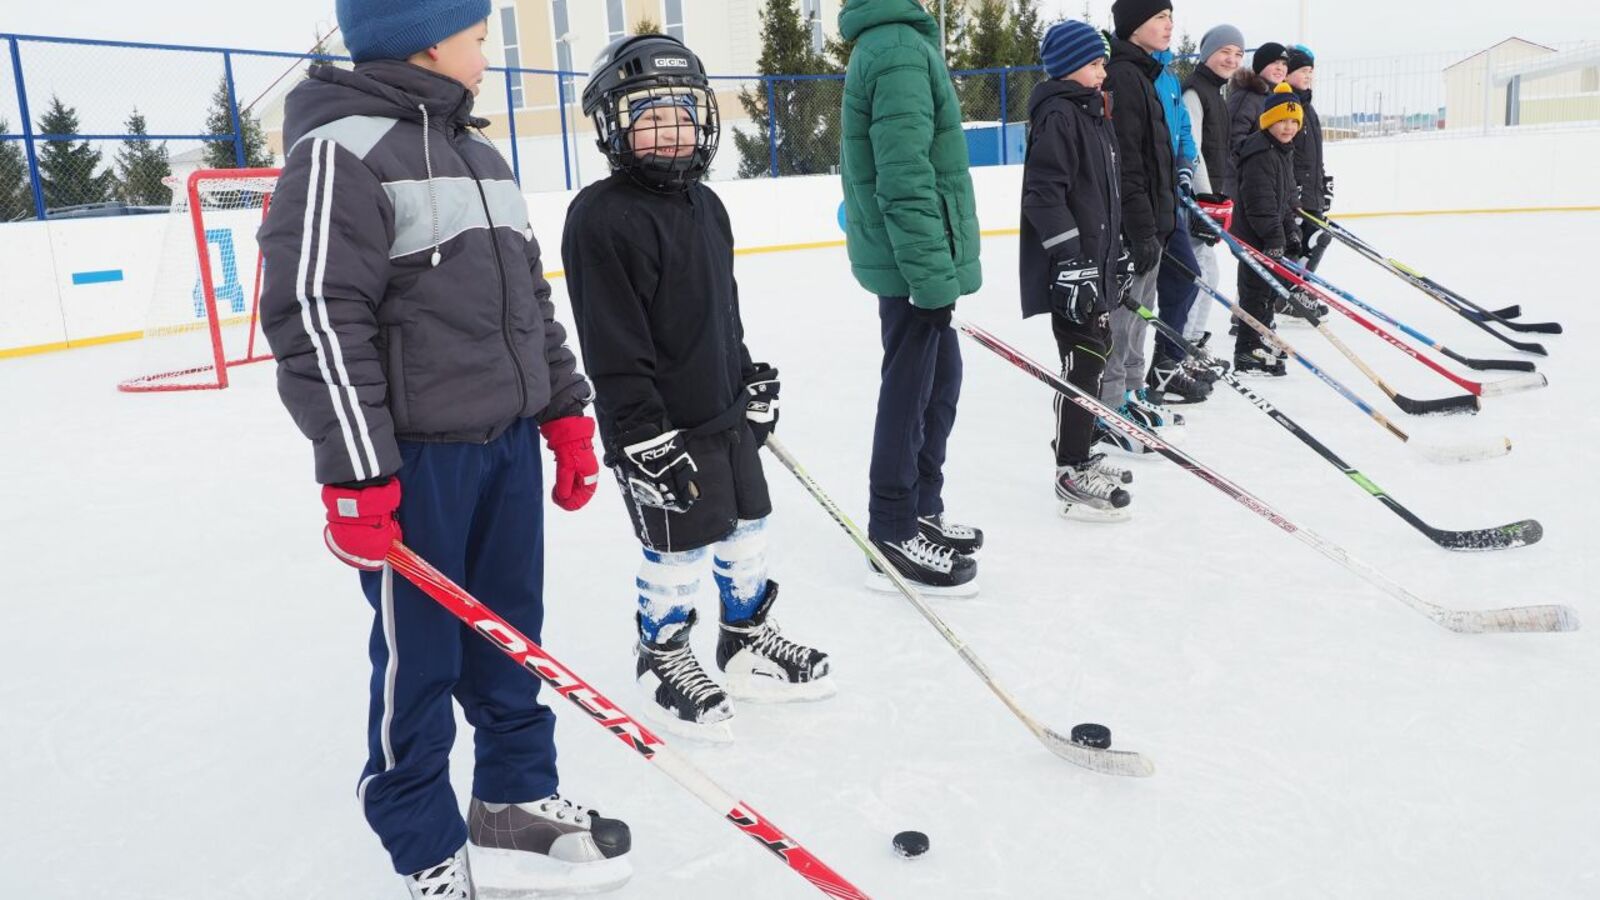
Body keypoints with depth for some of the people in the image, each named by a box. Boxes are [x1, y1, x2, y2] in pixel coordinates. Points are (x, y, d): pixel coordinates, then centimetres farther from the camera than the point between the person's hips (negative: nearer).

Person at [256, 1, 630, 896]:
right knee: (419, 659, 5)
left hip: (508, 439, 8)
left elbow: (531, 295, 20)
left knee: (507, 637, 16)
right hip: (414, 458, -8)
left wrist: (566, 412, 17)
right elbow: (315, 319, -18)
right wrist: (355, 478, -20)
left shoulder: (479, 152, 16)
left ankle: (516, 804, 34)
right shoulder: (341, 148, -12)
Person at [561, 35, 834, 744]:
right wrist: (644, 436, -22)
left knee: (746, 528, 17)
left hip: (725, 411, 8)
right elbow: (612, 347, -21)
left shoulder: (705, 205, 10)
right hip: (660, 428, -8)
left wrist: (751, 379, 20)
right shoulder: (601, 218, -17)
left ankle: (747, 639, 36)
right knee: (678, 550, 4)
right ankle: (661, 656, 27)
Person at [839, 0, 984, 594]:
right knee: (910, 390, -2)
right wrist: (934, 274, -23)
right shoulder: (902, 48, -17)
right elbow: (905, 180, -24)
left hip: (915, 258, 10)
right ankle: (894, 534, 10)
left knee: (940, 379, 16)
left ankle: (922, 510, 28)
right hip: (915, 261, -10)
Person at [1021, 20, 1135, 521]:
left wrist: (1114, 255, 24)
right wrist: (1071, 262, -25)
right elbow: (1044, 193, -21)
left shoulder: (1093, 112, 18)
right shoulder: (1058, 114, -12)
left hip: (1097, 260, 10)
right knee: (1083, 362, -8)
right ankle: (1072, 476, 0)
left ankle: (1078, 455, 28)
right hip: (1070, 267, -10)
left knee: (1094, 355, 15)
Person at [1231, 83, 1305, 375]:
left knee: (1269, 290, 18)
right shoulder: (1260, 154, -19)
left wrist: (1291, 231, 17)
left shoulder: (1285, 152, 15)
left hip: (1273, 235, 10)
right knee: (1256, 290, -6)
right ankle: (1248, 352, 0)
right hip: (1255, 237, -10)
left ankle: (1262, 341, 30)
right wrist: (1274, 237, -24)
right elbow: (1260, 201, -24)